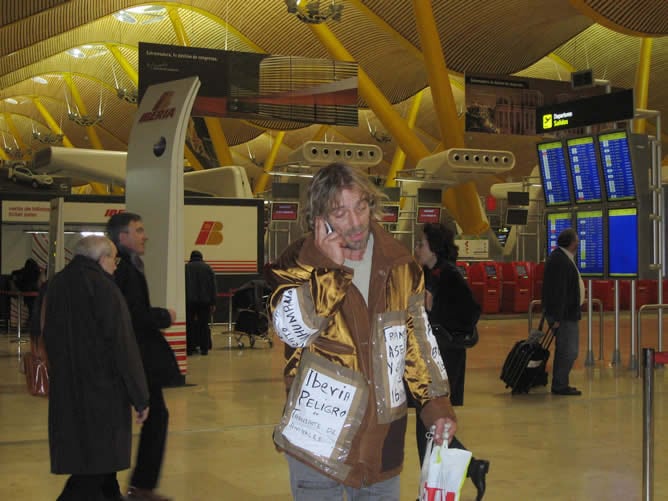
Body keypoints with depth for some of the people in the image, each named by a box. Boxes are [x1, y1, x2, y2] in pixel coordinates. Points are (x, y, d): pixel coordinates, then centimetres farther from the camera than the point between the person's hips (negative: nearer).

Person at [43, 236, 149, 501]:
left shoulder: (56, 285, 9)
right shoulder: (104, 289, -13)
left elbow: (50, 339, 18)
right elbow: (123, 347, -15)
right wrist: (140, 397, -10)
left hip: (65, 391, 8)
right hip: (103, 391, -7)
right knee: (95, 469, -2)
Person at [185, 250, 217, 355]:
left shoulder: (185, 268, 5)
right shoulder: (207, 268, 8)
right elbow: (213, 286, 5)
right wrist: (213, 303, 5)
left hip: (189, 301, -1)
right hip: (205, 301, 1)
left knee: (189, 325, 4)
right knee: (204, 325, 5)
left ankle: (190, 348, 1)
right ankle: (204, 348, 3)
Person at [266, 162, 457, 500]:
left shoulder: (399, 265, 3)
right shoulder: (297, 262, -7)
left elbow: (420, 341, 10)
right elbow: (292, 329, -24)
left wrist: (437, 404, 6)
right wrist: (328, 267, -22)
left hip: (382, 434, 3)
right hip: (318, 433, -3)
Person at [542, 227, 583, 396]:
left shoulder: (563, 258, 15)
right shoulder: (560, 261, -19)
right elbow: (558, 291, -24)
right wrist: (557, 317, -25)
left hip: (568, 313, 11)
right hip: (563, 314, -11)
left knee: (566, 350, 16)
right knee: (568, 351, -8)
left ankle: (560, 384, 22)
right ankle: (560, 386, -2)